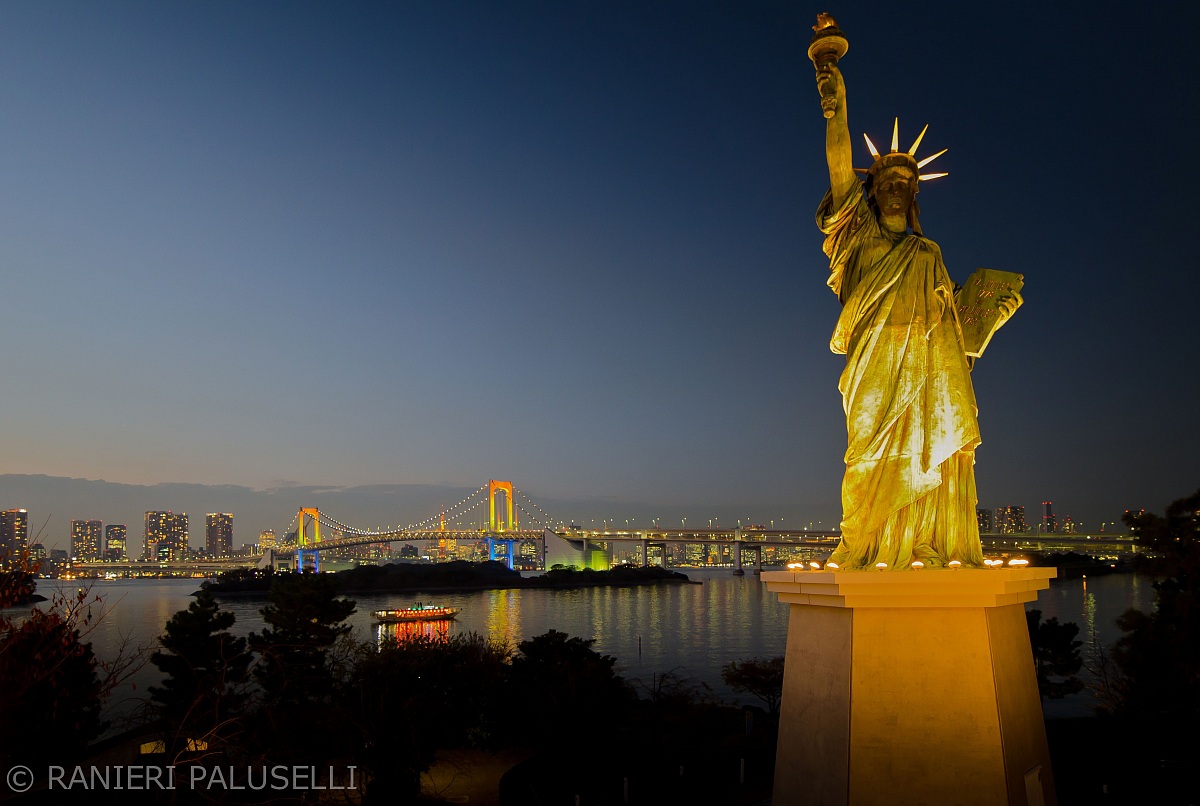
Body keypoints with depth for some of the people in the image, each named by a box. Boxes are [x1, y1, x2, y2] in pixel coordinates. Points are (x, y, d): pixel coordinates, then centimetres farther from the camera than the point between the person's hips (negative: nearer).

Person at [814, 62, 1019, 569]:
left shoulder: (928, 253, 27)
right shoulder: (862, 234, 15)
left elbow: (949, 314, 26)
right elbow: (841, 171, 1)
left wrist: (995, 316, 11)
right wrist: (837, 110, -9)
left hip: (932, 364, 4)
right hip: (878, 362, -4)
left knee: (939, 454, -8)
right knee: (877, 455, -13)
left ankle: (931, 550, -8)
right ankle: (861, 550, -12)